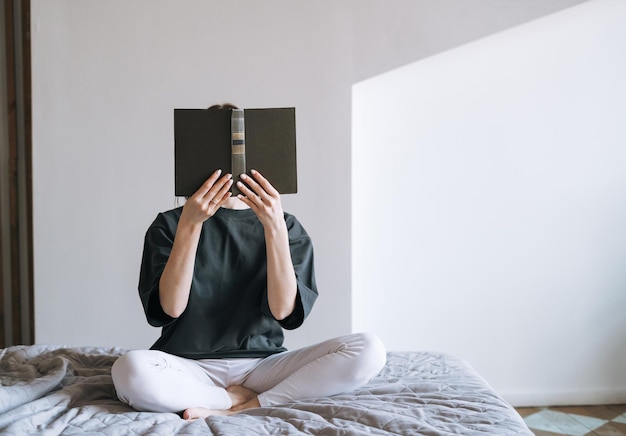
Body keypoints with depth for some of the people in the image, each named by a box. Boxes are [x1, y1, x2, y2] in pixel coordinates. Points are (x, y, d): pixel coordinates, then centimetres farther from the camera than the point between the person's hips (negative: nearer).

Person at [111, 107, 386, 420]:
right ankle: (240, 400, -12)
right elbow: (167, 309, -12)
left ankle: (249, 405, -15)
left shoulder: (286, 226, 4)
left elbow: (285, 311, -10)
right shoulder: (169, 224, 2)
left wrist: (274, 227, -19)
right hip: (191, 367, -1)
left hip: (262, 364, 2)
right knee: (130, 371, -35)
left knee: (368, 350, -20)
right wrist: (189, 225, -20)